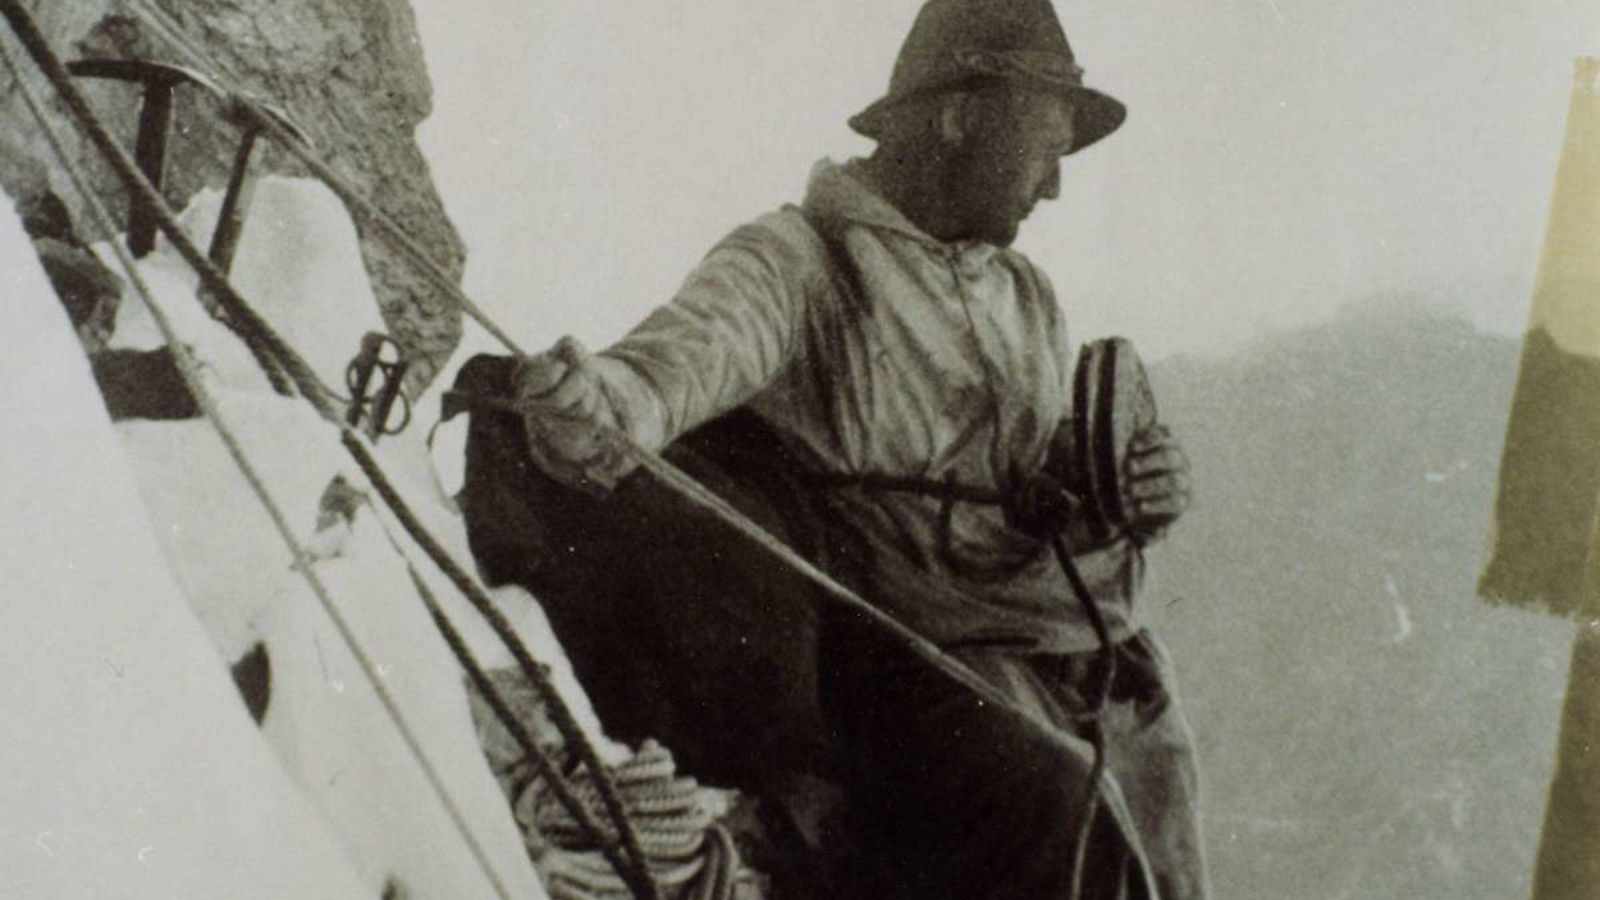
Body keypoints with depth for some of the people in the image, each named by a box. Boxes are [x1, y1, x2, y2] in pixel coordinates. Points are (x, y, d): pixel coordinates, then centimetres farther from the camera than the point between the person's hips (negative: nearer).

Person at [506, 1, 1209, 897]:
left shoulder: (1029, 298, 18)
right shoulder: (799, 259, -5)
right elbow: (706, 336, -28)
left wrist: (1127, 493, -3)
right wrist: (612, 396, -52)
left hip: (1112, 677, 8)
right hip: (927, 663, -7)